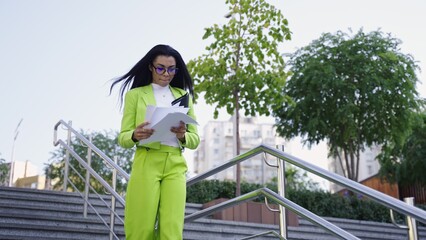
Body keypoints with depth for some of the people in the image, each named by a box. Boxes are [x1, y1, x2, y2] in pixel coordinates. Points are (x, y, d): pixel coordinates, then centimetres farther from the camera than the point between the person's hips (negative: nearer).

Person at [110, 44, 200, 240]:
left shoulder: (184, 96, 16)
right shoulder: (135, 94, 8)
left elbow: (195, 139, 13)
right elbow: (123, 138, 5)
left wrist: (183, 136, -10)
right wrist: (135, 135, -18)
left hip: (175, 166, 2)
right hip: (146, 164, -2)